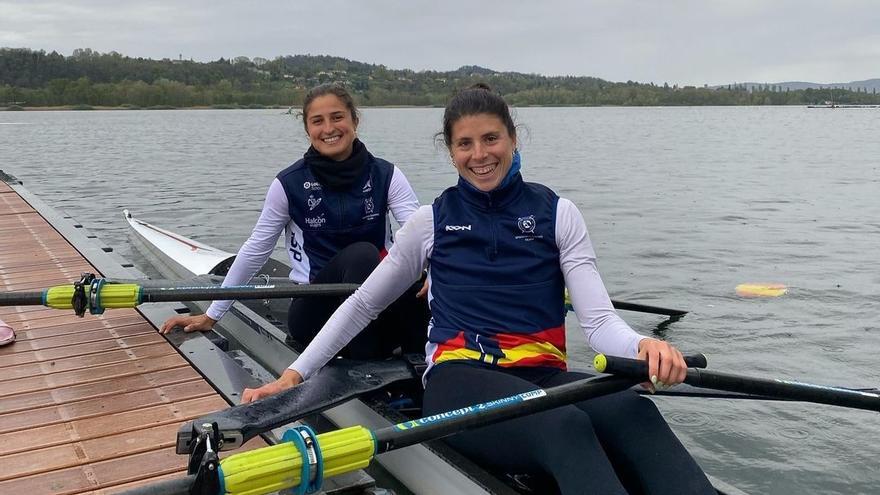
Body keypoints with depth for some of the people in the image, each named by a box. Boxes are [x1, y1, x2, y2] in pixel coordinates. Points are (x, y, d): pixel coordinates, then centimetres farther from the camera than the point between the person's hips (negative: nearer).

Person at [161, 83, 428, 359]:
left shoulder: (385, 175, 0)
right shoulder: (290, 184, -4)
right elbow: (255, 251, 4)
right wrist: (211, 315, 6)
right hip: (314, 311, -1)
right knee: (361, 252, -33)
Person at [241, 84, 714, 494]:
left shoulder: (556, 213, 10)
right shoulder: (433, 221, 11)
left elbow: (598, 319, 0)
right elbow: (362, 305, 18)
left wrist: (642, 346, -24)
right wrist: (294, 373, 10)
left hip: (541, 375, 2)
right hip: (459, 380, -2)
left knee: (632, 412, -34)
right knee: (565, 426, -37)